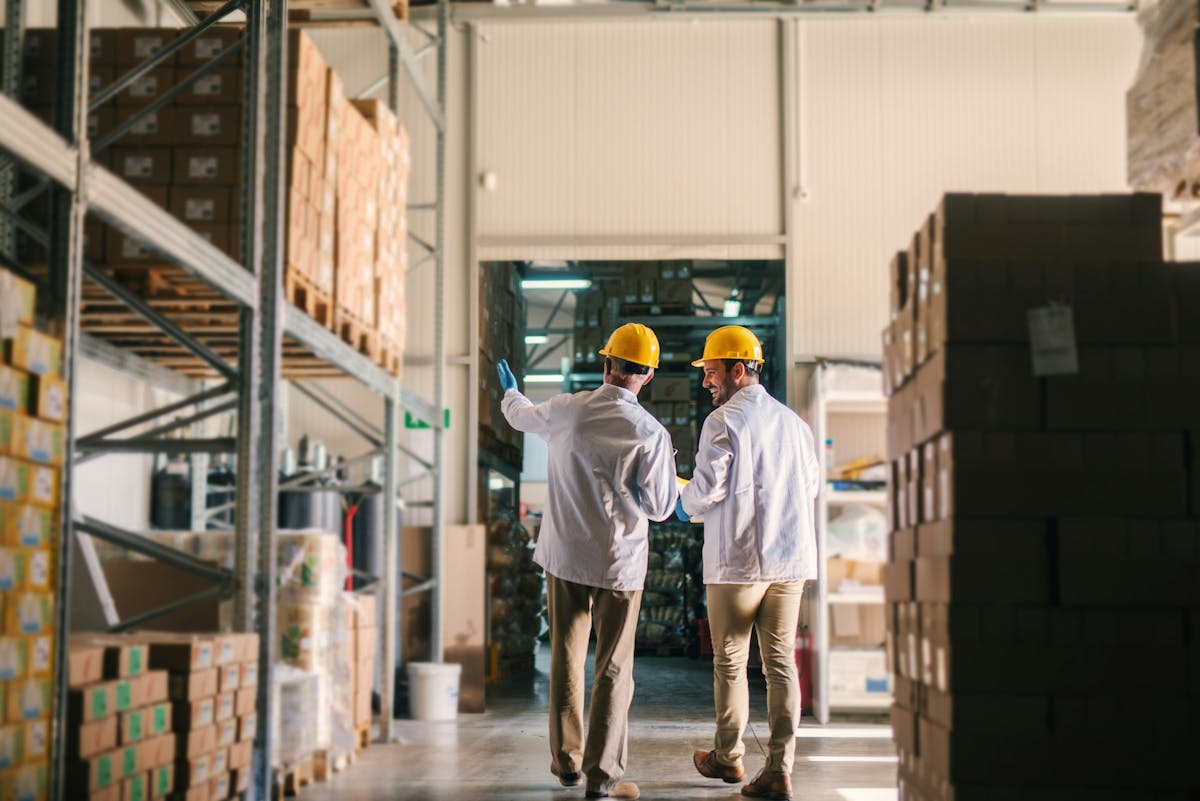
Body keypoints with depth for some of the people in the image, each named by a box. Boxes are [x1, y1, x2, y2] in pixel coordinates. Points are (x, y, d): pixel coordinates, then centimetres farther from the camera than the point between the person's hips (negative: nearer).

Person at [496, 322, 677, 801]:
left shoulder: (564, 411, -5)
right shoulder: (651, 433, -14)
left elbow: (520, 416, 19)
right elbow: (660, 508, -10)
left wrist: (510, 392, 42)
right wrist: (668, 465, 8)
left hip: (564, 557, 3)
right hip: (619, 565, -3)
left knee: (566, 660, 16)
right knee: (613, 670, 4)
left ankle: (567, 762, 26)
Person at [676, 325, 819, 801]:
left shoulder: (723, 421, -9)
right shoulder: (793, 421, 10)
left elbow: (708, 489, -13)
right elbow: (811, 485, 16)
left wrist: (685, 505, 9)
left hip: (737, 561, -5)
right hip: (790, 559, 5)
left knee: (729, 663, 10)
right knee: (781, 662, 5)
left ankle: (728, 757, 23)